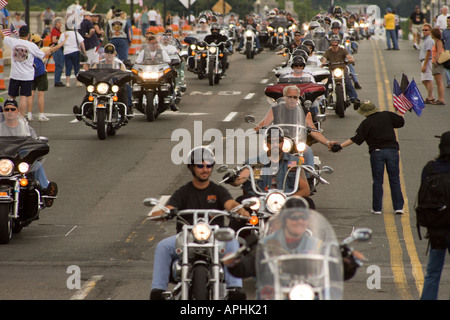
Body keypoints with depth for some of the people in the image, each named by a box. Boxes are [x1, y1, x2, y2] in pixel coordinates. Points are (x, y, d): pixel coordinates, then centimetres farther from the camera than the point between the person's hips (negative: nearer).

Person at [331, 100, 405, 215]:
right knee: (394, 180, 6)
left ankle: (377, 208, 9)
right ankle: (398, 207, 2)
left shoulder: (366, 123, -6)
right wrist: (401, 113, 38)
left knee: (377, 181, 7)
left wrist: (340, 146, -8)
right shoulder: (387, 115, 4)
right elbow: (401, 121, 15)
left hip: (376, 152, -2)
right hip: (392, 149, 2)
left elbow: (356, 139, -11)